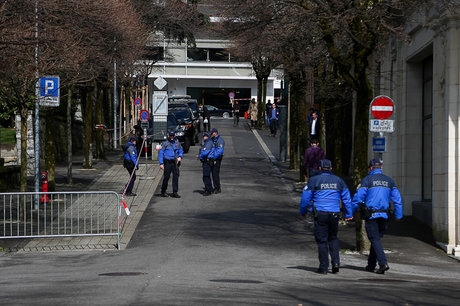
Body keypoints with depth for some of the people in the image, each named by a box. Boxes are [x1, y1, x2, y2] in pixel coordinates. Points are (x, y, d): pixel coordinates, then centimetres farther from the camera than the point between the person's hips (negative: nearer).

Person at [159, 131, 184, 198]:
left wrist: (180, 157, -4)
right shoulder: (165, 143, 1)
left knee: (176, 176, -4)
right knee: (166, 177, -2)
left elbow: (181, 151, 19)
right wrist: (161, 163, -8)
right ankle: (163, 191, 14)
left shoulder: (177, 143, 12)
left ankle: (175, 192, -2)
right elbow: (160, 153, -1)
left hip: (175, 162, 3)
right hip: (167, 162, -3)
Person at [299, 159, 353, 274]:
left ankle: (323, 267, 2)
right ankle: (335, 262, 3)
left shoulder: (314, 180, 0)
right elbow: (347, 199, 10)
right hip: (334, 213, 3)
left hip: (320, 214, -3)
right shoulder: (338, 181, 9)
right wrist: (349, 214, 16)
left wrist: (303, 212, 16)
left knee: (322, 240, 3)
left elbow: (305, 198, 2)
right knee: (333, 238, 19)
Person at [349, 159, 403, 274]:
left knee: (375, 240, -6)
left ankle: (383, 263, -20)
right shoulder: (389, 181, 11)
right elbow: (397, 199, 11)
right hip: (384, 215, 5)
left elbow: (358, 198, -7)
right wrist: (398, 215, 15)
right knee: (376, 239, 15)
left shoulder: (367, 180, -4)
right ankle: (371, 265, 20)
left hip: (371, 215, -5)